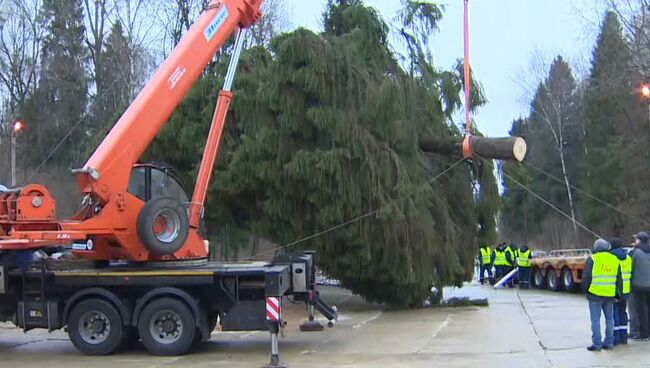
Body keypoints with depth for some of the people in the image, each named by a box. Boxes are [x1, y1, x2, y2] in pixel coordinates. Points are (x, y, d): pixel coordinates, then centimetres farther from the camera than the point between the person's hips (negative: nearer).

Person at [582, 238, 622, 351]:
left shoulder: (592, 259, -7)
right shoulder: (615, 259, 7)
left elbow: (586, 277, -7)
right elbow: (619, 279, 10)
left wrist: (585, 290, 6)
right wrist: (618, 294, 16)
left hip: (595, 294, -4)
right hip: (610, 294, 5)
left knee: (595, 319, 0)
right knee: (609, 318, 14)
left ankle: (596, 343, 0)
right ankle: (609, 342, 16)